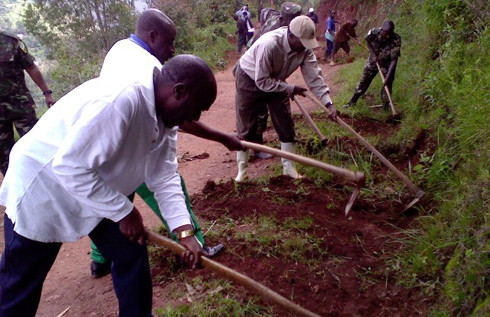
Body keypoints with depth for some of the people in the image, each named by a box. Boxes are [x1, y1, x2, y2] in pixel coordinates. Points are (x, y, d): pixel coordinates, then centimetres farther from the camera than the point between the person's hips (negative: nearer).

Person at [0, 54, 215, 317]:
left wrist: (185, 232, -14)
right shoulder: (121, 99, -35)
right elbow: (69, 167, -34)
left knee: (131, 252, 7)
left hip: (98, 194, 8)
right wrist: (124, 211, -25)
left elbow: (164, 177, -6)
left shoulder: (165, 114, -7)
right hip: (42, 189, -7)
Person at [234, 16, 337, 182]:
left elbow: (314, 76, -19)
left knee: (286, 124, 3)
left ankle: (288, 167, 16)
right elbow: (262, 81, -33)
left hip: (275, 81, 6)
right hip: (250, 80, -5)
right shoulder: (269, 45, -38)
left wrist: (328, 104, -27)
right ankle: (241, 170, 14)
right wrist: (291, 89, -27)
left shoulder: (304, 48, -19)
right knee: (246, 127, 0)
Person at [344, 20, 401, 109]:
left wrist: (388, 77, -36)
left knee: (387, 85, -1)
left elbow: (394, 60, -30)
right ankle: (353, 101, 25)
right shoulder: (374, 32, -29)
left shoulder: (396, 40, -33)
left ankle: (386, 107, 16)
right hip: (373, 60, 2)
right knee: (364, 81, 10)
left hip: (387, 64, -2)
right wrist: (373, 54, -14)